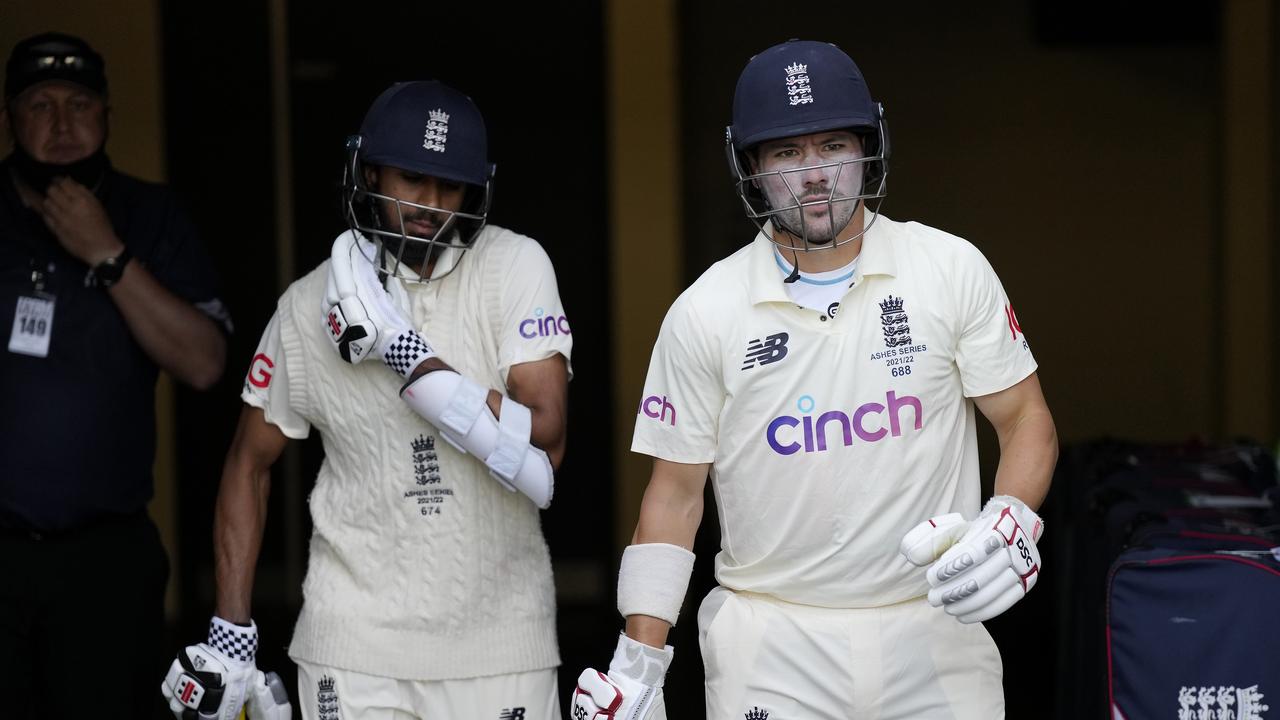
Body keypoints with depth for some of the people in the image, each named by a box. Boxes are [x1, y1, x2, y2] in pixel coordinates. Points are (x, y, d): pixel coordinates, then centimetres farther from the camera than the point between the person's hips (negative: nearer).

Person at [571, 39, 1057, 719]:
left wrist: (1012, 522, -17)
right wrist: (639, 660, -4)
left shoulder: (952, 269, 0)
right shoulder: (703, 313, -1)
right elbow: (676, 491, 3)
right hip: (770, 651, 0)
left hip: (935, 631, 1)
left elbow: (1026, 419, 4)